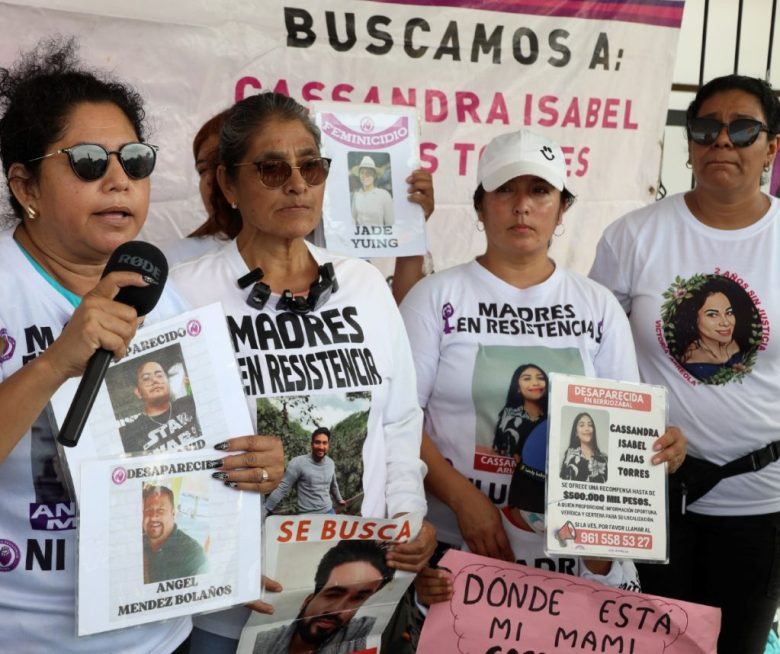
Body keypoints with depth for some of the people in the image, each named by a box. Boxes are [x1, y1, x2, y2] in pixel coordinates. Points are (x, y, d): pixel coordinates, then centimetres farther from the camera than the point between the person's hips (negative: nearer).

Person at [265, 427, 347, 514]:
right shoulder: (298, 463, -14)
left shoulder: (330, 463, 4)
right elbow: (282, 488, -11)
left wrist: (339, 500, 38)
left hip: (328, 512, 6)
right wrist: (264, 510, -12)